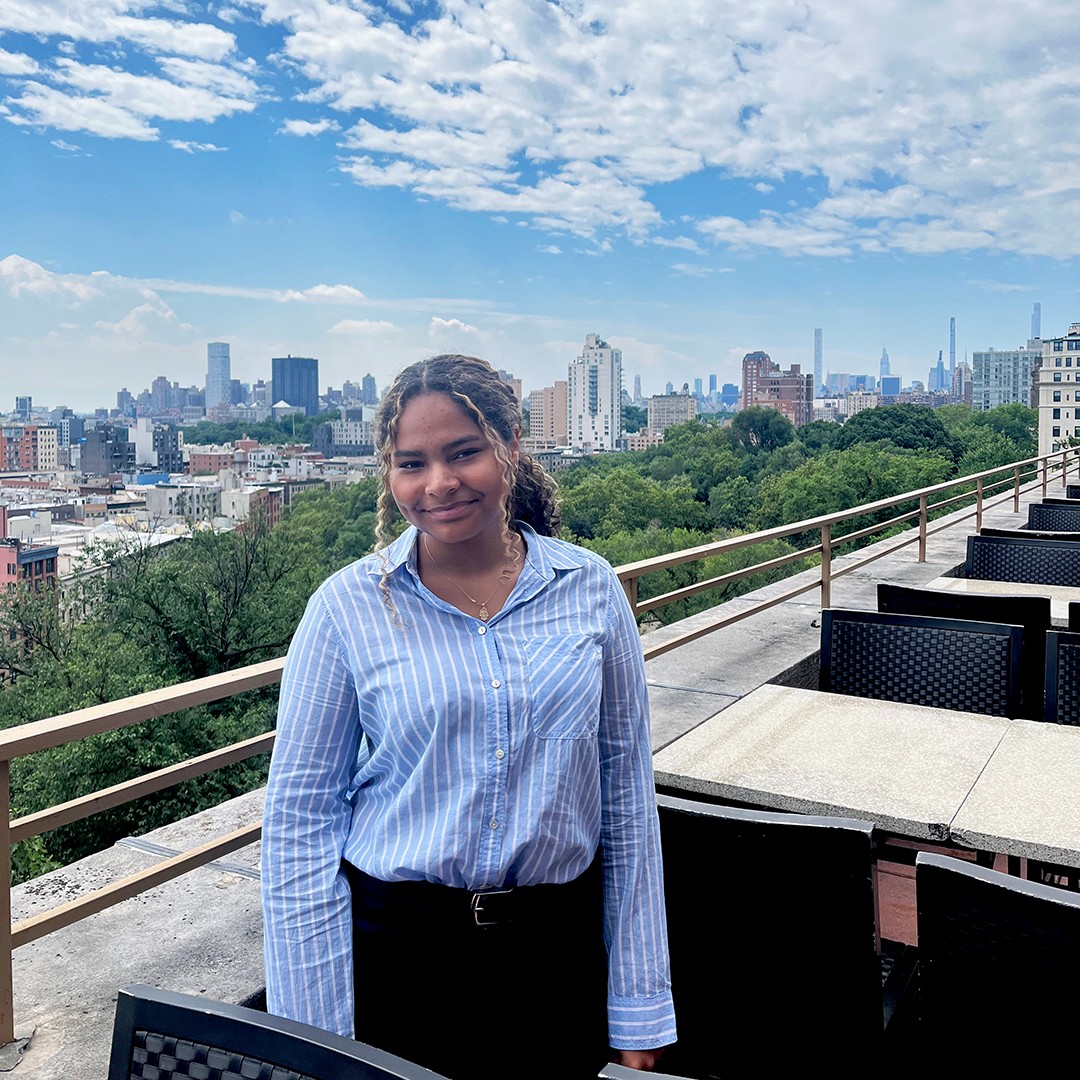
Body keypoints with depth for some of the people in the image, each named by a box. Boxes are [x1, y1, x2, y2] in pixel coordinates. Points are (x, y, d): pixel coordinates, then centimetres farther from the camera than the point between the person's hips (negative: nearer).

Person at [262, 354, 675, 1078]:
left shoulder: (591, 589, -5)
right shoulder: (348, 606, -9)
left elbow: (627, 797, -1)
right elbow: (301, 820, -6)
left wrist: (640, 1006, 2)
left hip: (559, 940, 2)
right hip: (397, 944, -1)